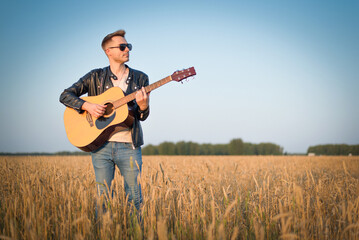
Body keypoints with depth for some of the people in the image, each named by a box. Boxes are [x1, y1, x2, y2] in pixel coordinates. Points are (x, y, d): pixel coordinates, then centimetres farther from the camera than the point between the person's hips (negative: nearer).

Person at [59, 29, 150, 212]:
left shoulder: (140, 78, 10)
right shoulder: (96, 77, 7)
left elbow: (143, 116, 7)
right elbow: (65, 95, 5)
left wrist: (143, 106, -17)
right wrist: (88, 106, -12)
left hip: (129, 147, 1)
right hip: (101, 145, 0)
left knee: (134, 198, 1)